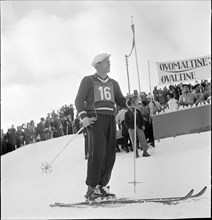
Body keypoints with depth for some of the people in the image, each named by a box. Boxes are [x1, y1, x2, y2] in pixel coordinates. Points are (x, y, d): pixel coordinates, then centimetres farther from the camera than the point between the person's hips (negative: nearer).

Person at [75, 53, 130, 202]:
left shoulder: (113, 83, 23)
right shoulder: (88, 81, 8)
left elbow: (120, 101, 17)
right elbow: (79, 101, 2)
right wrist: (83, 117, -13)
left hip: (110, 119, 6)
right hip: (95, 118, -6)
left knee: (110, 154, 0)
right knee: (98, 152, -17)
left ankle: (102, 186, 10)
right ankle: (91, 189, -15)